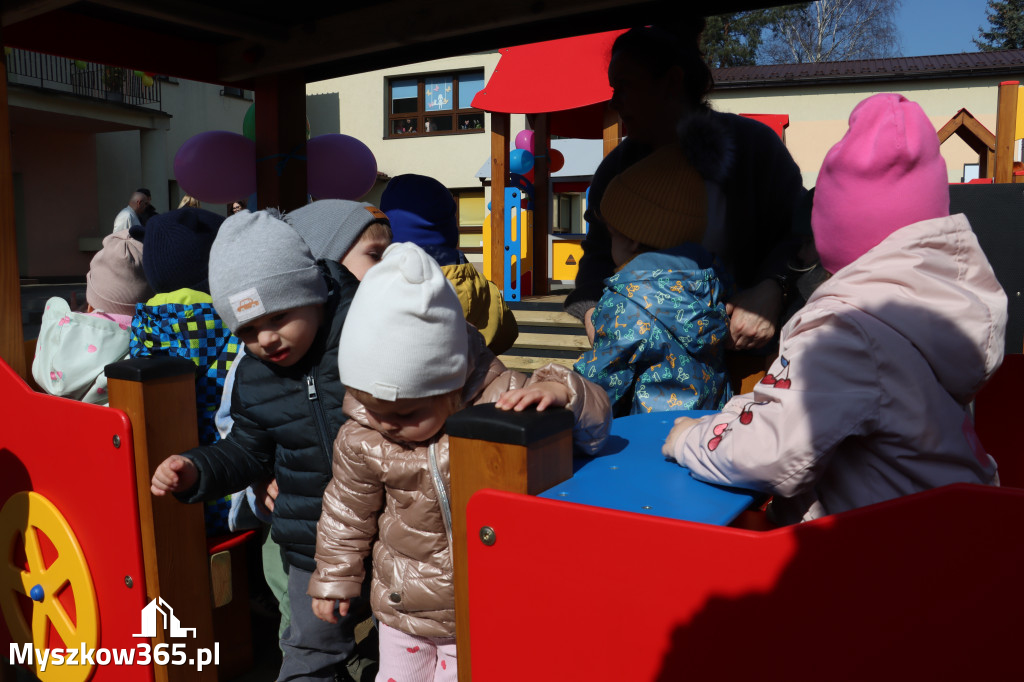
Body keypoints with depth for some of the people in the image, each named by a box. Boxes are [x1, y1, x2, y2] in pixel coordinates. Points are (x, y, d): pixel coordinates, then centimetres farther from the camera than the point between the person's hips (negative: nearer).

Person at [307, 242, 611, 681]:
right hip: (402, 603, 3)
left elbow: (593, 426, -21)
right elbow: (347, 512, 3)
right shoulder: (361, 438, -14)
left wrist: (559, 390, -42)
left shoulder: (502, 399, -25)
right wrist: (334, 578, 15)